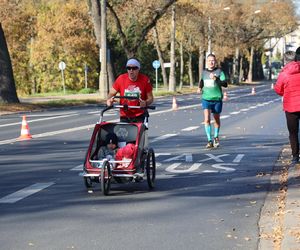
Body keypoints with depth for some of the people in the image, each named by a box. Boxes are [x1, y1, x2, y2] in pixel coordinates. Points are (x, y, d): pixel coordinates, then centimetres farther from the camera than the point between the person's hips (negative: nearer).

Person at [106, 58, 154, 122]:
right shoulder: (121, 79, -4)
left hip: (139, 116, -1)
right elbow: (111, 93, 4)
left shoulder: (145, 80, -6)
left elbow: (150, 98, 0)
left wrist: (145, 103, -22)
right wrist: (109, 100, -19)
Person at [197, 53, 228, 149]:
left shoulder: (219, 72, -6)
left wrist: (216, 79, -28)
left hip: (217, 99, -1)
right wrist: (200, 88, 6)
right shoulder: (204, 72, 5)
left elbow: (225, 84, -16)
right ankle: (209, 141, -13)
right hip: (206, 99, 1)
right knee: (207, 119, -16)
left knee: (216, 119, 14)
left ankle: (216, 136, 38)